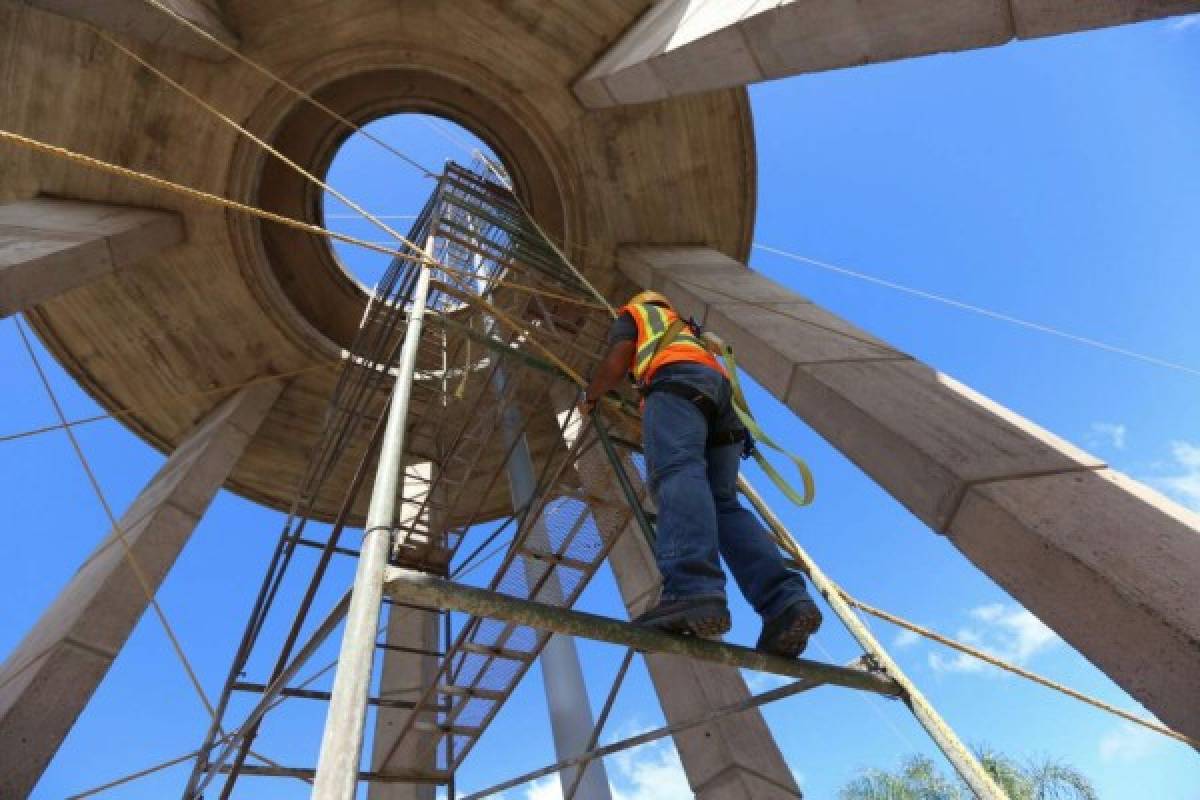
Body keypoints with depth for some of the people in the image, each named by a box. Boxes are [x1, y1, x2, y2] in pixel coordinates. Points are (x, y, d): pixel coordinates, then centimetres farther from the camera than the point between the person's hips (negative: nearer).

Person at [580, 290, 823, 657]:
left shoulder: (632, 314, 29)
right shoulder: (683, 329, 47)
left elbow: (617, 360, 11)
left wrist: (590, 397, 27)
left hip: (677, 379, -6)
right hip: (719, 386, 7)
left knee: (676, 472, -29)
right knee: (723, 503, -7)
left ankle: (694, 591, -55)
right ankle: (787, 601, -28)